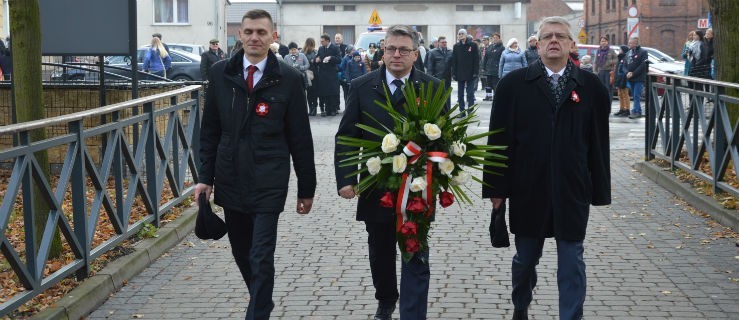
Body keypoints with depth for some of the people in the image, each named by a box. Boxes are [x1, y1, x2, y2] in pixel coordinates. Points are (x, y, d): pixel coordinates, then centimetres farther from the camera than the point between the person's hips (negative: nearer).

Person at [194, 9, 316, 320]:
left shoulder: (288, 79, -5)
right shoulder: (220, 73, 3)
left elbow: (300, 137, -1)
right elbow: (210, 130, 8)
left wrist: (306, 188, 1)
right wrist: (205, 176, 3)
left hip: (269, 183, -3)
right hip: (230, 180, 3)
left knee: (262, 258, -6)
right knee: (242, 253, 15)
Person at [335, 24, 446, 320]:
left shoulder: (433, 88, -2)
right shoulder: (361, 87, 1)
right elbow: (346, 136, 1)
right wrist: (345, 179, -8)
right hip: (375, 189, 2)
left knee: (416, 259, -1)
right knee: (380, 254, 18)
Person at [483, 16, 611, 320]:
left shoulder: (591, 87, 2)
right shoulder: (514, 84, 0)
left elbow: (599, 143, 2)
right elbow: (499, 139, 0)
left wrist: (599, 191, 1)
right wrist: (496, 188, -3)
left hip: (572, 192, 0)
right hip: (527, 190, 1)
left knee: (572, 263, 3)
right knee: (525, 258, 15)